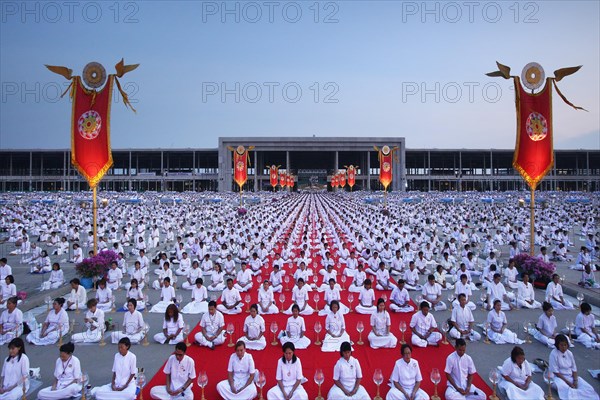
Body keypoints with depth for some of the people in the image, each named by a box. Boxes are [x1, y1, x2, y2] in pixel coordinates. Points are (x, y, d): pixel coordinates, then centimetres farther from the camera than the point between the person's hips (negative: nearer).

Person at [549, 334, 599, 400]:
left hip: (571, 376, 6)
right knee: (565, 389, -36)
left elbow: (574, 369, 7)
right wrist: (568, 382, -18)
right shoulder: (554, 354, -15)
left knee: (588, 388, -16)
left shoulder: (569, 353, 3)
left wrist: (575, 381, -8)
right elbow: (555, 372, -16)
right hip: (559, 377, -6)